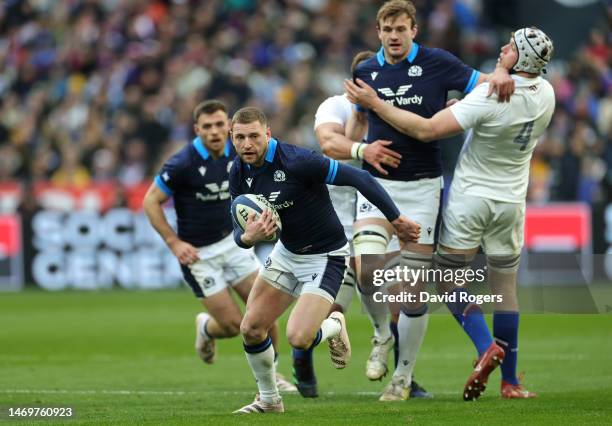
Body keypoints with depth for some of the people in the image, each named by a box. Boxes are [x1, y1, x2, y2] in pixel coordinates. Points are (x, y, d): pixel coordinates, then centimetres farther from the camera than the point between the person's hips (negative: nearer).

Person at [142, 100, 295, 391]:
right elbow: (151, 201, -14)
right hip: (197, 252, -5)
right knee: (234, 325, -7)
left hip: (231, 241, 5)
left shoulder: (236, 152, -4)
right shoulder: (184, 163, -22)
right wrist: (174, 243, -18)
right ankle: (206, 328, 29)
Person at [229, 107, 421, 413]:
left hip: (325, 258, -7)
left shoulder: (297, 162, -28)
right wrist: (248, 236, -27)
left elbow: (359, 178, -24)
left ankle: (333, 327, 15)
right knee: (251, 328, 2)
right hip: (286, 252, 7)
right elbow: (238, 232, -1)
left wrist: (395, 219, -22)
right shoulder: (240, 172, -6)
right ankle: (268, 399, 25)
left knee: (298, 338, -20)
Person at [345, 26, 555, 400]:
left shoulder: (489, 98, -25)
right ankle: (510, 381, 9)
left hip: (470, 197, -5)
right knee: (505, 287, 11)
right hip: (511, 201, 5)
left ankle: (487, 346, -16)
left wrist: (375, 103, -20)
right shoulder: (546, 96, -6)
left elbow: (427, 130, -25)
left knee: (450, 279, 7)